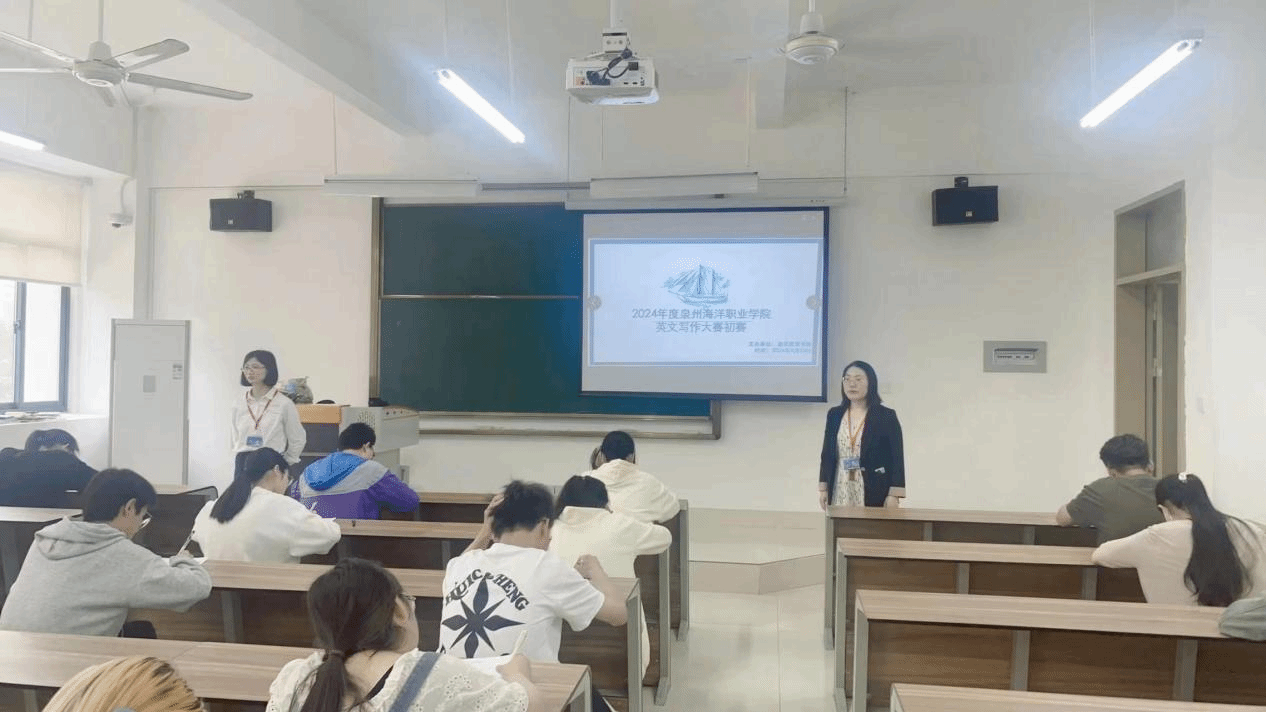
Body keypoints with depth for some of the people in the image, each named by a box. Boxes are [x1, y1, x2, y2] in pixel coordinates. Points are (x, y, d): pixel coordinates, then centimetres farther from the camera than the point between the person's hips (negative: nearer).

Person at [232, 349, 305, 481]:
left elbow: (298, 440, 3)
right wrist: (239, 462, 13)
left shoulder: (284, 404, -5)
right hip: (243, 464, 4)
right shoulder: (239, 405, 8)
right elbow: (236, 439, 19)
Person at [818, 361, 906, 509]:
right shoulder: (834, 415, 10)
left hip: (874, 492, -3)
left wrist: (894, 495, -10)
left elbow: (897, 458, -5)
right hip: (840, 492, 4)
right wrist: (823, 487, 8)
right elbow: (827, 454, 12)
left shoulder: (887, 416, -2)